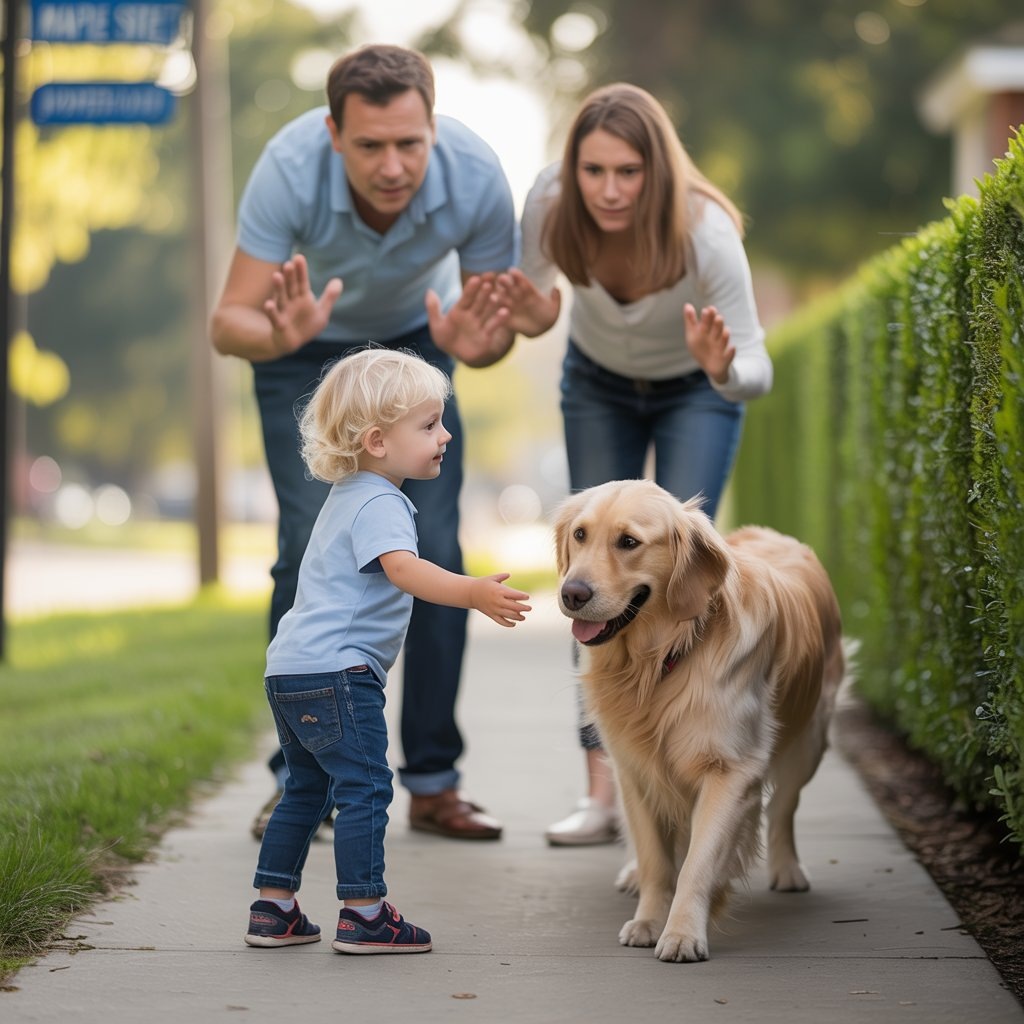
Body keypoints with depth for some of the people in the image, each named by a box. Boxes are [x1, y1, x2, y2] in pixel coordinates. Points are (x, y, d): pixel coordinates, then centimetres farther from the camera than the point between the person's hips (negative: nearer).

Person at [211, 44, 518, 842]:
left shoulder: (476, 176, -32)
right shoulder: (290, 169, -36)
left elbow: (497, 324, -19)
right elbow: (228, 322, -34)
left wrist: (471, 345, -42)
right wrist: (277, 337, -56)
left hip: (412, 338, 2)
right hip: (303, 347, -1)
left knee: (433, 551, -10)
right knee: (314, 547, -15)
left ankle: (434, 781, -1)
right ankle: (300, 778, -4)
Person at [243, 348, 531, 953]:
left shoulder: (350, 496, 19)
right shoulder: (379, 504, -14)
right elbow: (403, 568, -33)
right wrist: (473, 593, -47)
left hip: (293, 671, 11)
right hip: (335, 671, -11)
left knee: (307, 790, 16)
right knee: (364, 787, -7)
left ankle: (273, 910, 20)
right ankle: (364, 915, -5)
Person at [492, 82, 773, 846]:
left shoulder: (706, 232, -37)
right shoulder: (550, 201, -30)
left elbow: (756, 373, -32)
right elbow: (527, 291, -10)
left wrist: (723, 366, -54)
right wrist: (534, 316, -33)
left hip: (696, 393, -2)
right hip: (599, 385, 3)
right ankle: (603, 789, -7)